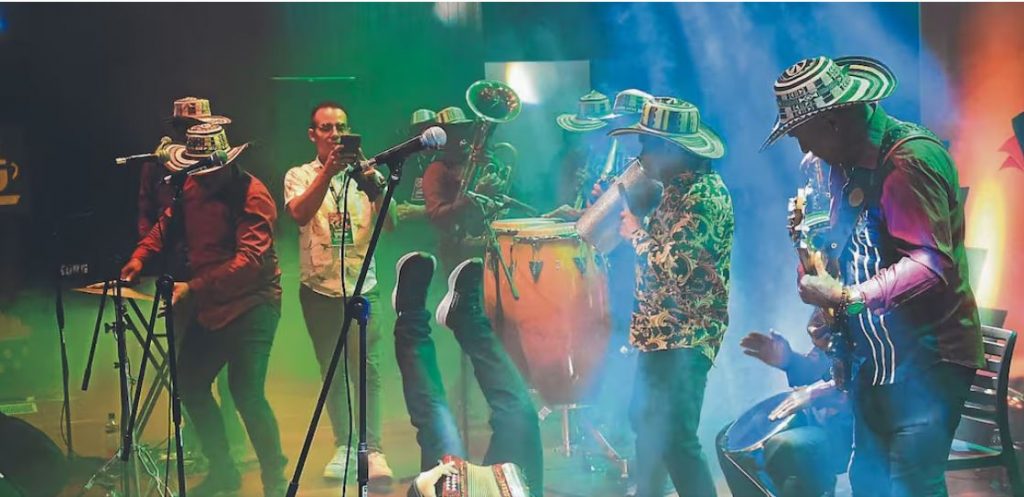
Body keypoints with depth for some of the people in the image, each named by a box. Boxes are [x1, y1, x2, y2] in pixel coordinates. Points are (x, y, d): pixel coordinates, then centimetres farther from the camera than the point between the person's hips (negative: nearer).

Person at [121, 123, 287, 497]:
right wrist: (140, 257, -5)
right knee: (190, 383, 12)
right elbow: (168, 224, 15)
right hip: (211, 306, 8)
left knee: (245, 391, -15)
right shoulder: (192, 188, 7)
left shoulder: (252, 195, -17)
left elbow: (251, 259, -26)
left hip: (251, 305, -8)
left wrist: (193, 287, -30)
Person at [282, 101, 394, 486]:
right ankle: (344, 447, 16)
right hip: (319, 289, 0)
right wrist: (328, 172, -29)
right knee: (332, 372, 7)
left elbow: (389, 224, -6)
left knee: (368, 367, -9)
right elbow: (300, 214, -17)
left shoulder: (365, 173, 5)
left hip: (362, 285, 0)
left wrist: (376, 186, -25)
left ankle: (373, 451, -8)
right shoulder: (300, 176, 4)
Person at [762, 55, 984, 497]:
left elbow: (932, 263, -27)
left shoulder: (911, 158, -19)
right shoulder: (846, 164, 10)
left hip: (926, 357, -9)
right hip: (874, 357, 9)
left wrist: (847, 297, -27)